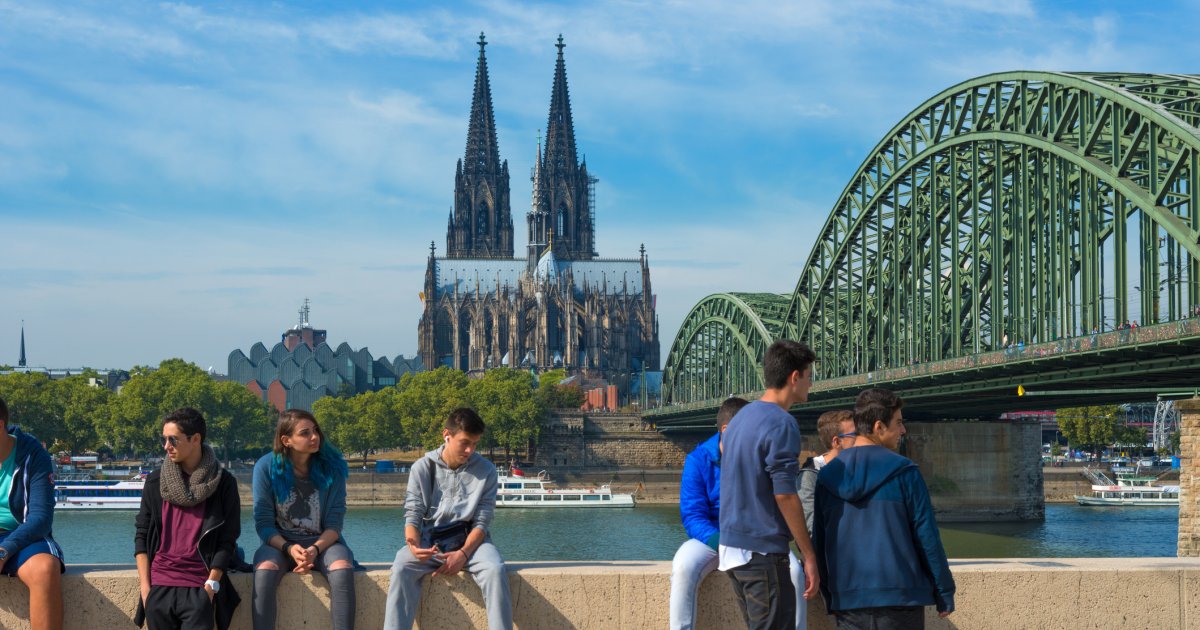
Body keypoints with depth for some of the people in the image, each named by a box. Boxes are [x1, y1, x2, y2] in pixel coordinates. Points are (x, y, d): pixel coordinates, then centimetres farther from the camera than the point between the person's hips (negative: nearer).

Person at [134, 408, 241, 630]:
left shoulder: (223, 483, 2)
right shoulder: (155, 482, 10)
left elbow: (227, 540, 1)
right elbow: (142, 535, 10)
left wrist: (211, 586, -8)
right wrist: (145, 586, 1)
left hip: (199, 587, -3)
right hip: (159, 586, 3)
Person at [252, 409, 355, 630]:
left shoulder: (332, 467, -4)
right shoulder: (266, 467, -6)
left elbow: (334, 523, -4)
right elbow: (263, 523, -5)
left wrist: (315, 550, -22)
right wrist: (289, 549, -22)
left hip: (323, 543, 0)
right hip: (280, 543, 0)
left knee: (343, 569, -33)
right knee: (265, 569, -35)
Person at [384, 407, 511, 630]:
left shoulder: (486, 470, -2)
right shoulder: (422, 467, -1)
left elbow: (482, 521, -4)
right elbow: (413, 515, -3)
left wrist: (463, 554, -22)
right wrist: (414, 545, -26)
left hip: (469, 540, 0)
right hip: (430, 538, 0)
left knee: (494, 569, -32)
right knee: (401, 568, -32)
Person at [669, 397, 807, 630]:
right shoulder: (699, 460, -7)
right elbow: (693, 516, -11)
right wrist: (722, 544, -29)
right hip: (711, 538, -1)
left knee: (793, 571, -28)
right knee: (683, 568, -33)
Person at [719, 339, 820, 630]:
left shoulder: (741, 417, 14)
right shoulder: (781, 423, -14)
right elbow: (784, 495, -18)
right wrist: (809, 556, -14)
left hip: (731, 545, 9)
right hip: (762, 551, -9)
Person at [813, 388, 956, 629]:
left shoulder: (828, 476, 8)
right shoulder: (903, 471, -5)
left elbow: (819, 541, 13)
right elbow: (926, 535, -4)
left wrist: (829, 595, 21)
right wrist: (944, 592, 4)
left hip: (847, 601, 4)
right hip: (900, 599, -4)